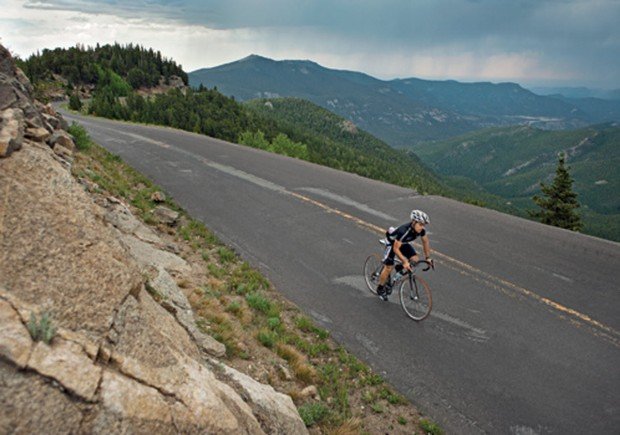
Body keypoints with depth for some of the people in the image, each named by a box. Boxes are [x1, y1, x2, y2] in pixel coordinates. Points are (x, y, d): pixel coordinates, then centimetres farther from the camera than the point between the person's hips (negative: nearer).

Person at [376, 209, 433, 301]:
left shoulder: (421, 229, -22)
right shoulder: (404, 230, -41)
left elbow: (425, 242, -3)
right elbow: (396, 248, -37)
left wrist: (428, 257, -7)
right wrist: (405, 262, -44)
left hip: (403, 243, 6)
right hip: (392, 242, -6)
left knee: (416, 260, -12)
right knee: (389, 267, -9)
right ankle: (380, 288, 13)